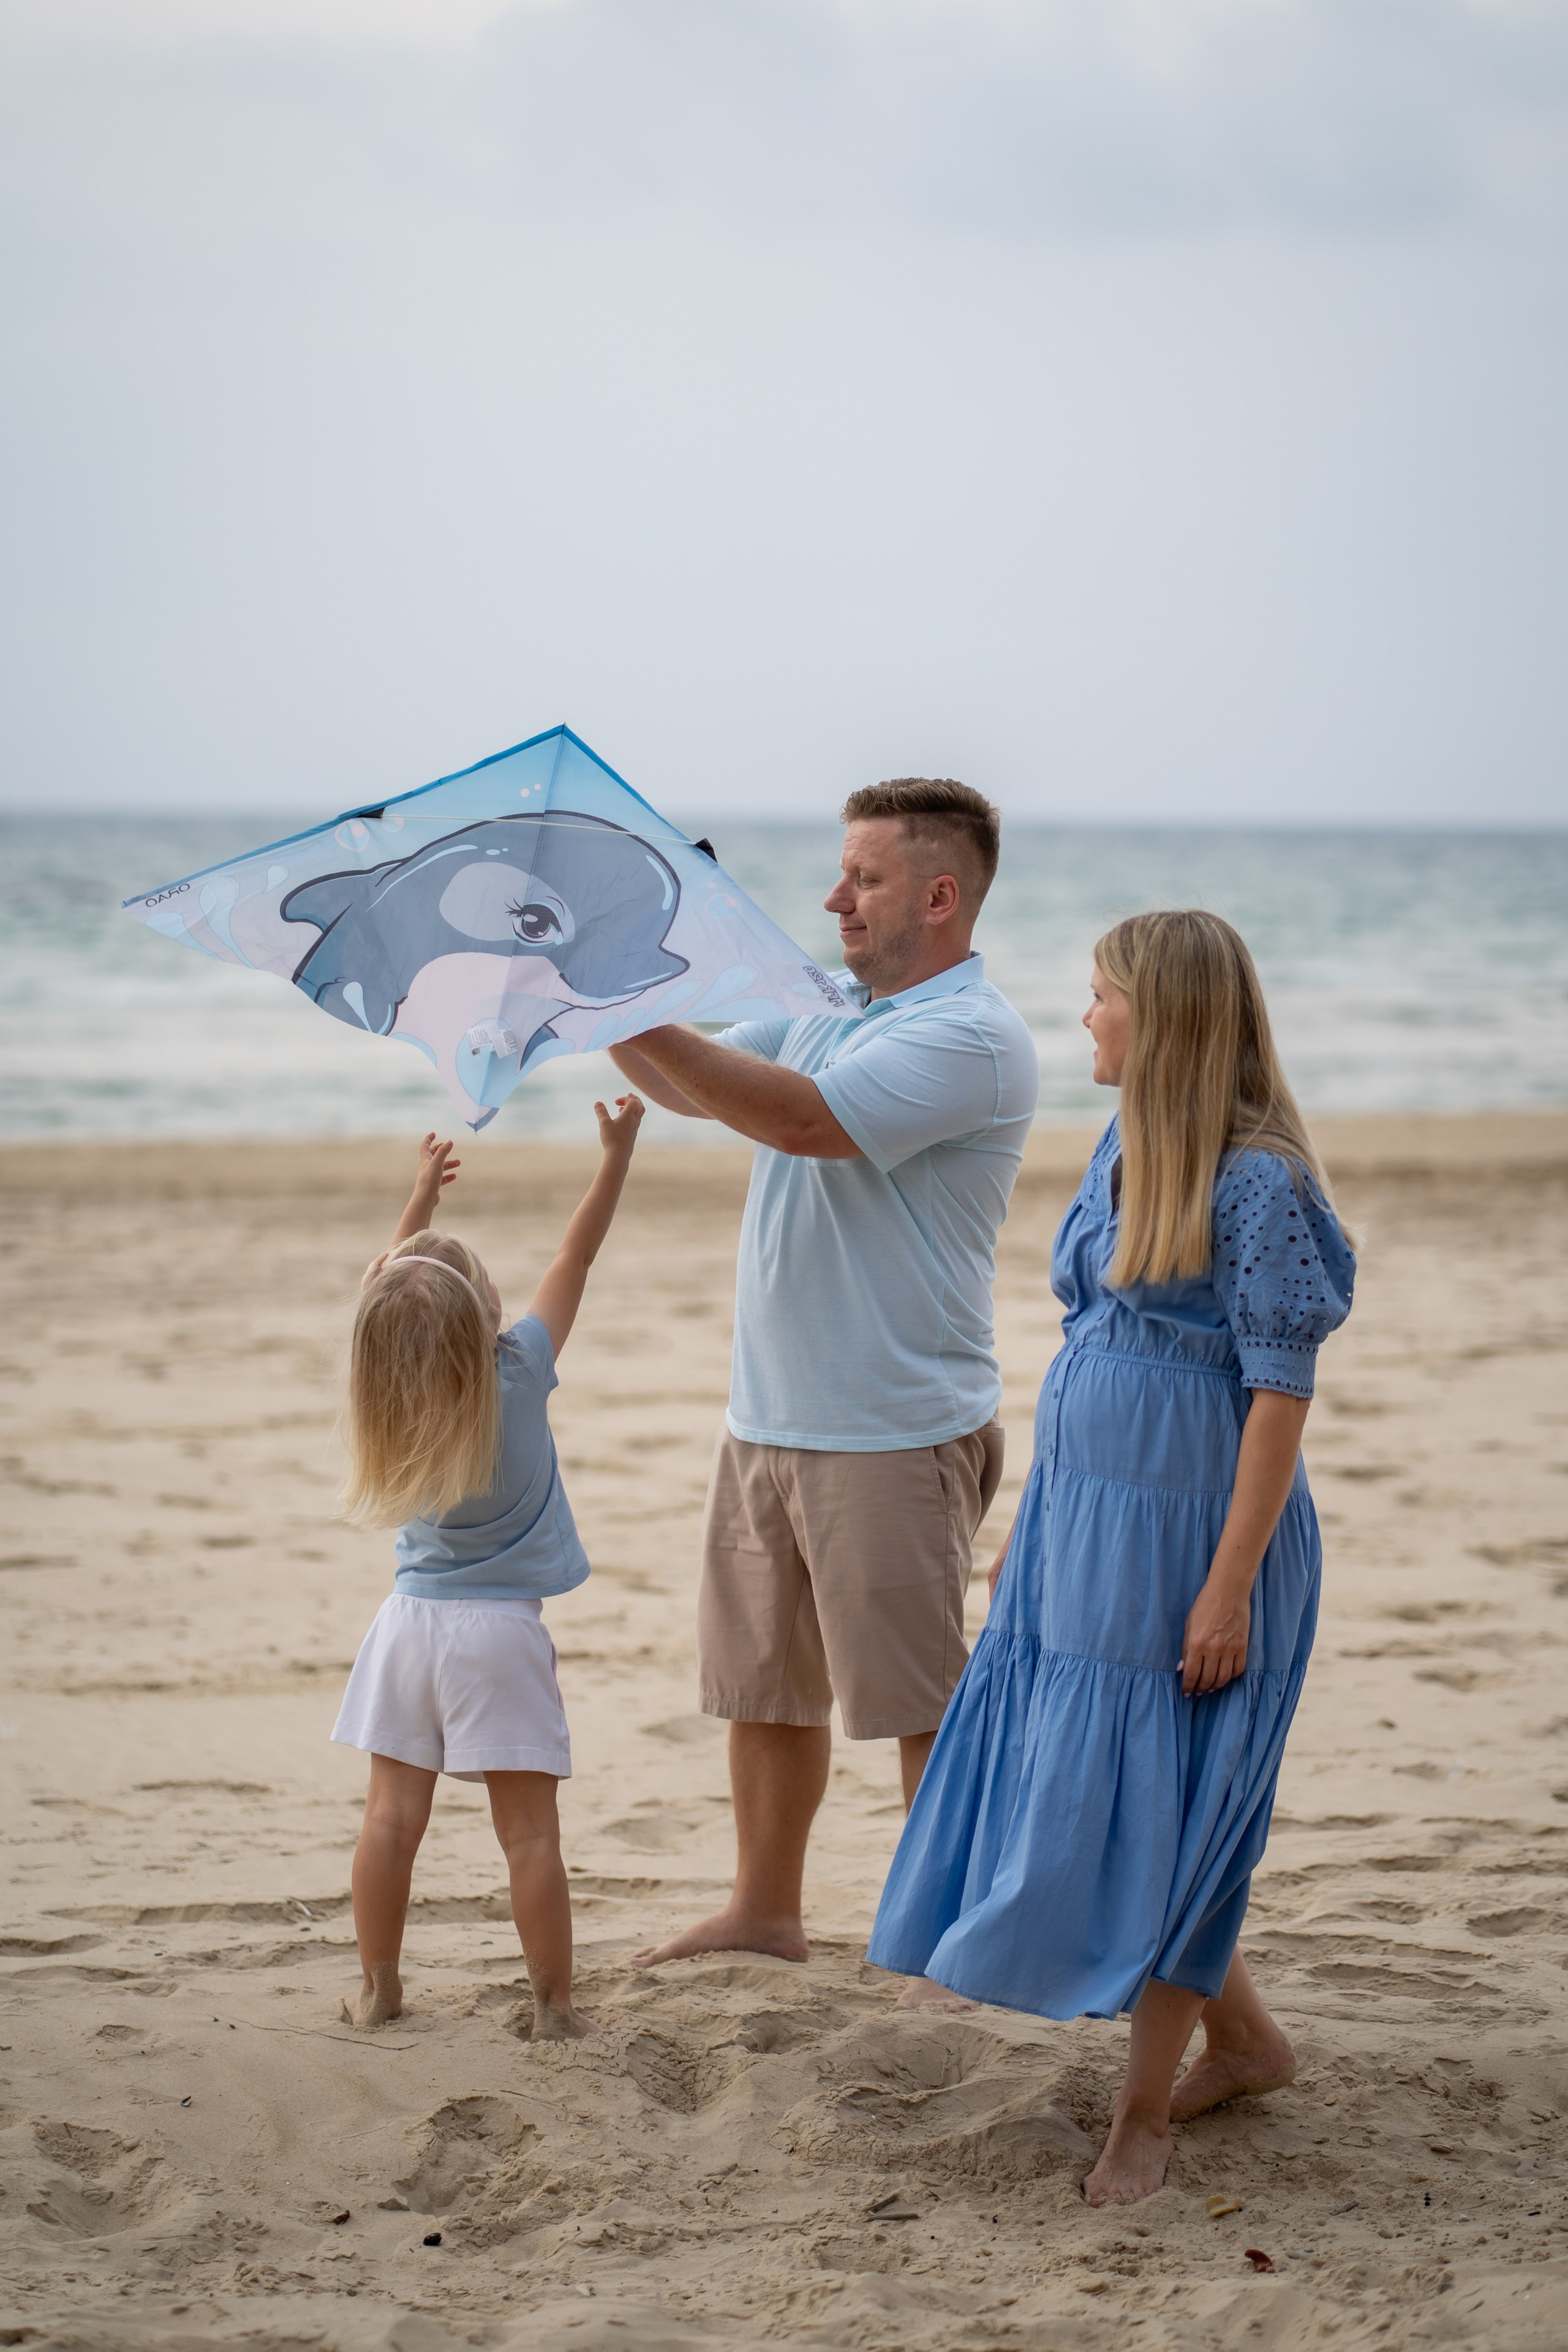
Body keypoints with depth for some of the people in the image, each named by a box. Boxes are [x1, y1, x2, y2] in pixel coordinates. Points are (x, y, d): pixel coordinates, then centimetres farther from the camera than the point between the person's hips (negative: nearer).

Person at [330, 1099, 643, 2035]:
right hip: (500, 1633, -4)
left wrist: (422, 1199, 30)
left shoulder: (395, 1387, -1)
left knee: (394, 1814, 8)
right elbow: (577, 1257, -3)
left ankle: (380, 1990, 14)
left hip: (412, 1620, 4)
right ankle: (556, 2004, 4)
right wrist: (620, 1150, 4)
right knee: (530, 1830, 0)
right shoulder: (517, 1372, -12)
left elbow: (387, 1291, 19)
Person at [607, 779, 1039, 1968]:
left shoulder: (971, 1039, -16)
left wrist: (636, 1016, -25)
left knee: (925, 1705, -1)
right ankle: (764, 1911, 30)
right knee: (763, 1685, 17)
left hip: (894, 1436, -9)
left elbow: (804, 1118, -27)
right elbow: (694, 1087, 20)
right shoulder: (826, 1009, 13)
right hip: (767, 1421, 9)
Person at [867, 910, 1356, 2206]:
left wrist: (1229, 1586, -19)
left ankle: (1146, 2114, 14)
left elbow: (1281, 1392, -17)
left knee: (1155, 1808, 0)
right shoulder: (1119, 1151, 8)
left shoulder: (1257, 1183, -17)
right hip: (1080, 1514, 9)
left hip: (1188, 1529, -9)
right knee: (1070, 1791, 13)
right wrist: (1034, 1518, 18)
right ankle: (1245, 2040, 29)